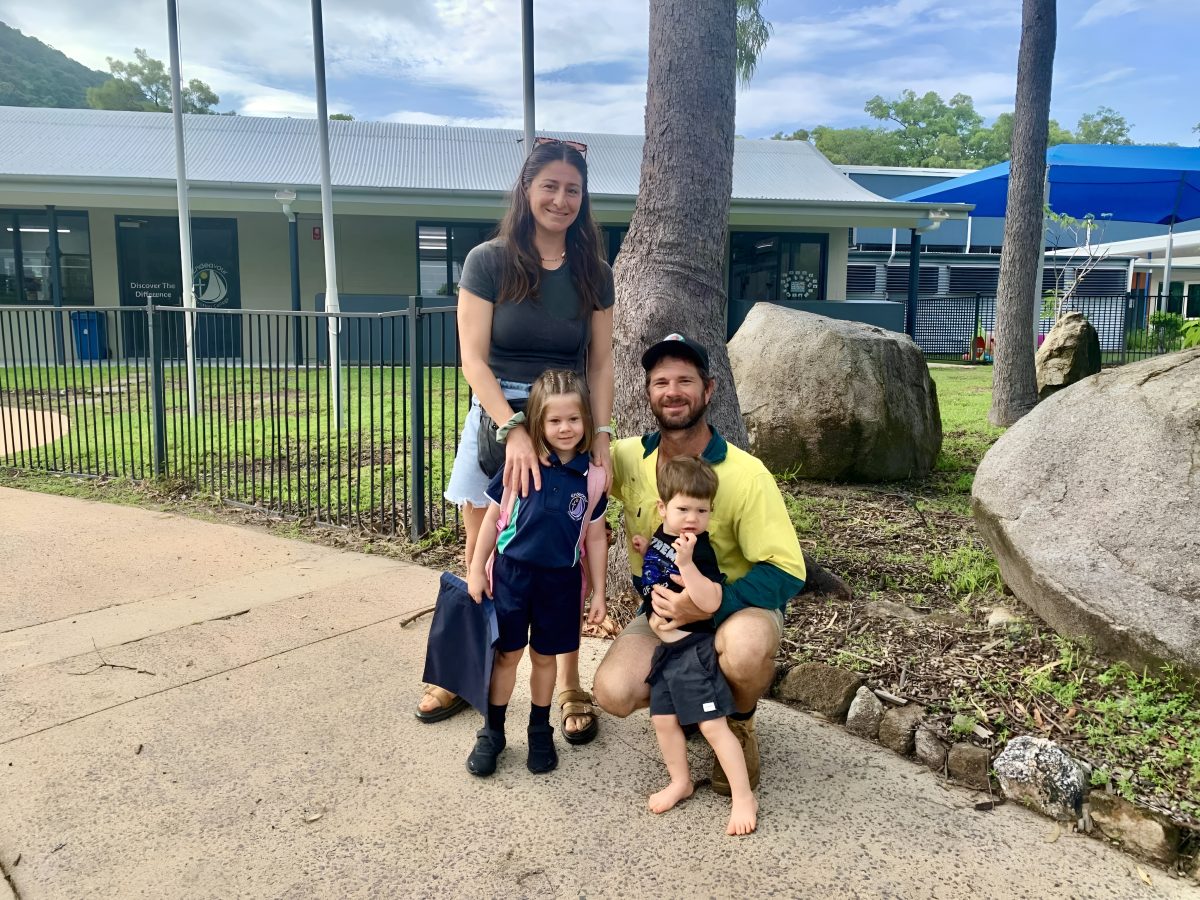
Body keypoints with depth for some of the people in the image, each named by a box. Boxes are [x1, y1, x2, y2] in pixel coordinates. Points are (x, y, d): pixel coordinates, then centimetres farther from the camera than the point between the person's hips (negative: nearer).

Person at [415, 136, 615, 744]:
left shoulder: (593, 274, 5)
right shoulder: (488, 262, -4)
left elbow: (600, 364, 5)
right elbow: (474, 359, -9)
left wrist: (601, 438, -7)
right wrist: (514, 430, -21)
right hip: (495, 420, -1)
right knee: (481, 558, 8)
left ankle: (570, 688, 18)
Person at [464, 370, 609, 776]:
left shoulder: (591, 476, -5)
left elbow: (595, 537, 3)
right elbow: (493, 518, 0)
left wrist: (598, 591, 5)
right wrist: (477, 570, 1)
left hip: (560, 579, 1)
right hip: (512, 572, -1)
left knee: (545, 656, 14)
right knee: (507, 652, 9)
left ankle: (540, 731, 33)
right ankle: (492, 731, 26)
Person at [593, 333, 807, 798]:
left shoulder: (746, 475, -21)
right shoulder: (627, 458, -9)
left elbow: (787, 571, -20)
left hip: (737, 606, -3)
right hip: (663, 609, 3)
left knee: (747, 650, -38)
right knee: (613, 692, -22)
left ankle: (740, 724, -1)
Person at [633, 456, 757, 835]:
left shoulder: (700, 551, -20)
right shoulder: (661, 536, 4)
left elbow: (711, 602, -30)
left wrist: (686, 563, -38)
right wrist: (647, 550, 7)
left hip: (694, 648, -8)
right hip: (665, 647, 8)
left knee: (713, 726, -5)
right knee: (664, 719, 15)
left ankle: (744, 797, 9)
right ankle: (680, 782, 34)